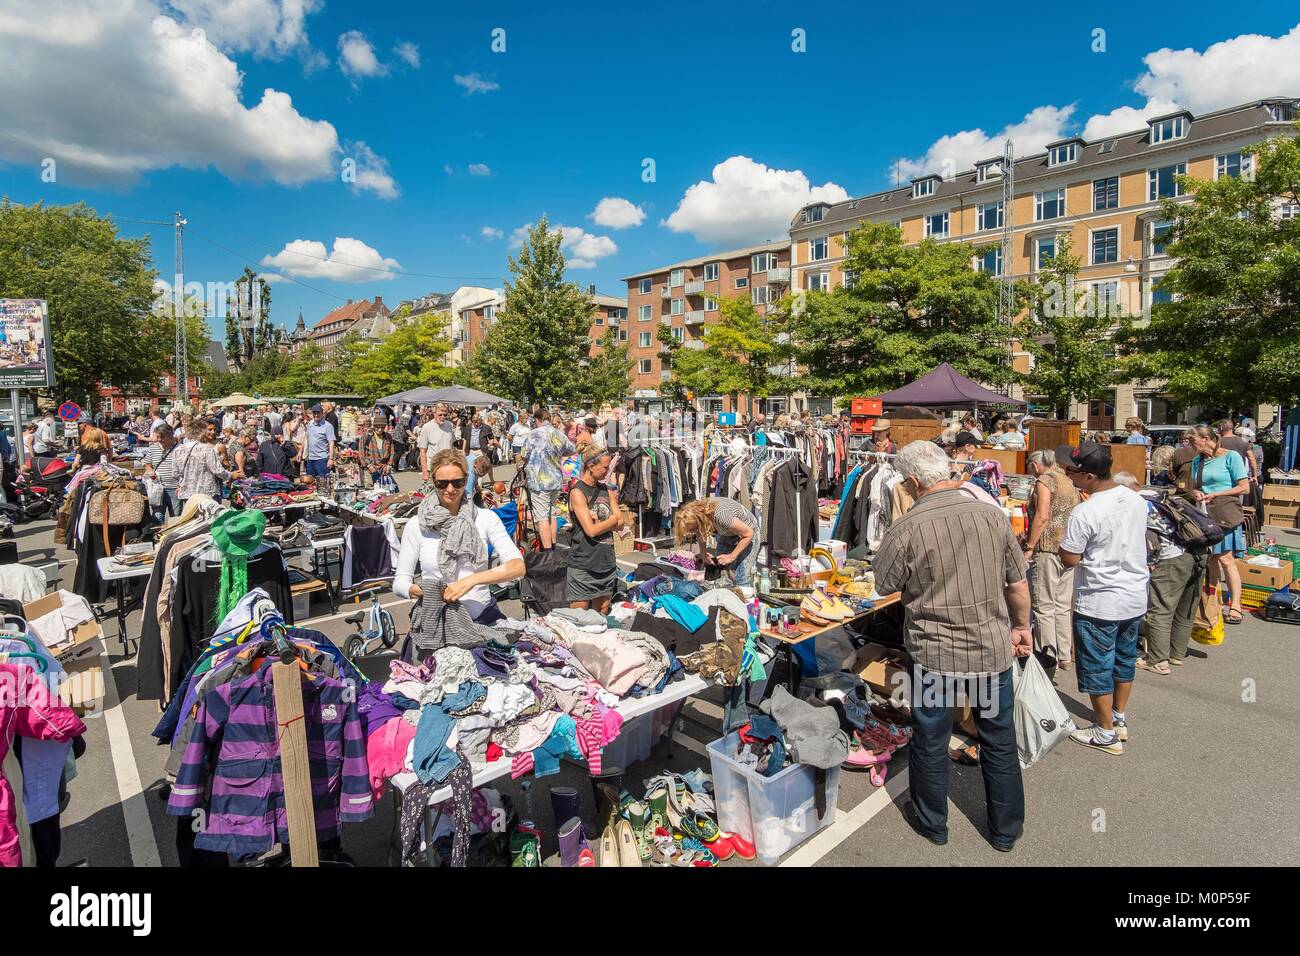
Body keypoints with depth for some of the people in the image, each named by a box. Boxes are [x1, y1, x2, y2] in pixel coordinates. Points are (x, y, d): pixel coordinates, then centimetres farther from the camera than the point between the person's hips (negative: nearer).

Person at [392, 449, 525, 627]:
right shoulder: (416, 526, 4)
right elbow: (400, 581, 8)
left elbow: (518, 567, -8)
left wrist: (471, 580, -21)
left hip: (483, 616, 0)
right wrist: (411, 590, -16)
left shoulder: (486, 518, 3)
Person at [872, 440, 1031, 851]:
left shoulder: (906, 529, -18)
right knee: (1000, 743, 20)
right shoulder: (993, 515, -9)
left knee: (930, 743, 17)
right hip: (993, 650, 3)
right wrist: (1022, 626, 17)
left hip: (935, 654, -3)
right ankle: (1006, 829, 38)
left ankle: (931, 822, 36)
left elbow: (882, 585, -4)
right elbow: (1018, 584, 1)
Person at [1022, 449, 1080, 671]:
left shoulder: (1044, 480, -7)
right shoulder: (1067, 480, 16)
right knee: (1063, 606, 14)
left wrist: (1029, 548, -15)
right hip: (1070, 551, 8)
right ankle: (1064, 656, 20)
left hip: (1048, 549, -8)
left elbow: (1042, 517, -17)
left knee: (1044, 607, -1)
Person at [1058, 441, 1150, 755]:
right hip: (1135, 597, 8)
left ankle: (1106, 734, 20)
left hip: (1099, 604, -8)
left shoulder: (1084, 513, -25)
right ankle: (1119, 720, 37)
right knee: (1124, 660, 22)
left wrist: (1066, 538, -3)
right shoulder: (1136, 499, -2)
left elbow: (1068, 560, -19)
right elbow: (1133, 540, 12)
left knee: (1097, 668, 8)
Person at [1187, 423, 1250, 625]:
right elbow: (1193, 488, 21)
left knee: (1225, 558, -10)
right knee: (1210, 559, 9)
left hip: (1225, 512, -6)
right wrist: (1196, 494, 0)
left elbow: (1244, 488, -6)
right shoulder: (1197, 460, 13)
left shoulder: (1230, 456, -4)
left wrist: (1215, 495, -12)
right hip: (1204, 513, 6)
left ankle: (1235, 605, -4)